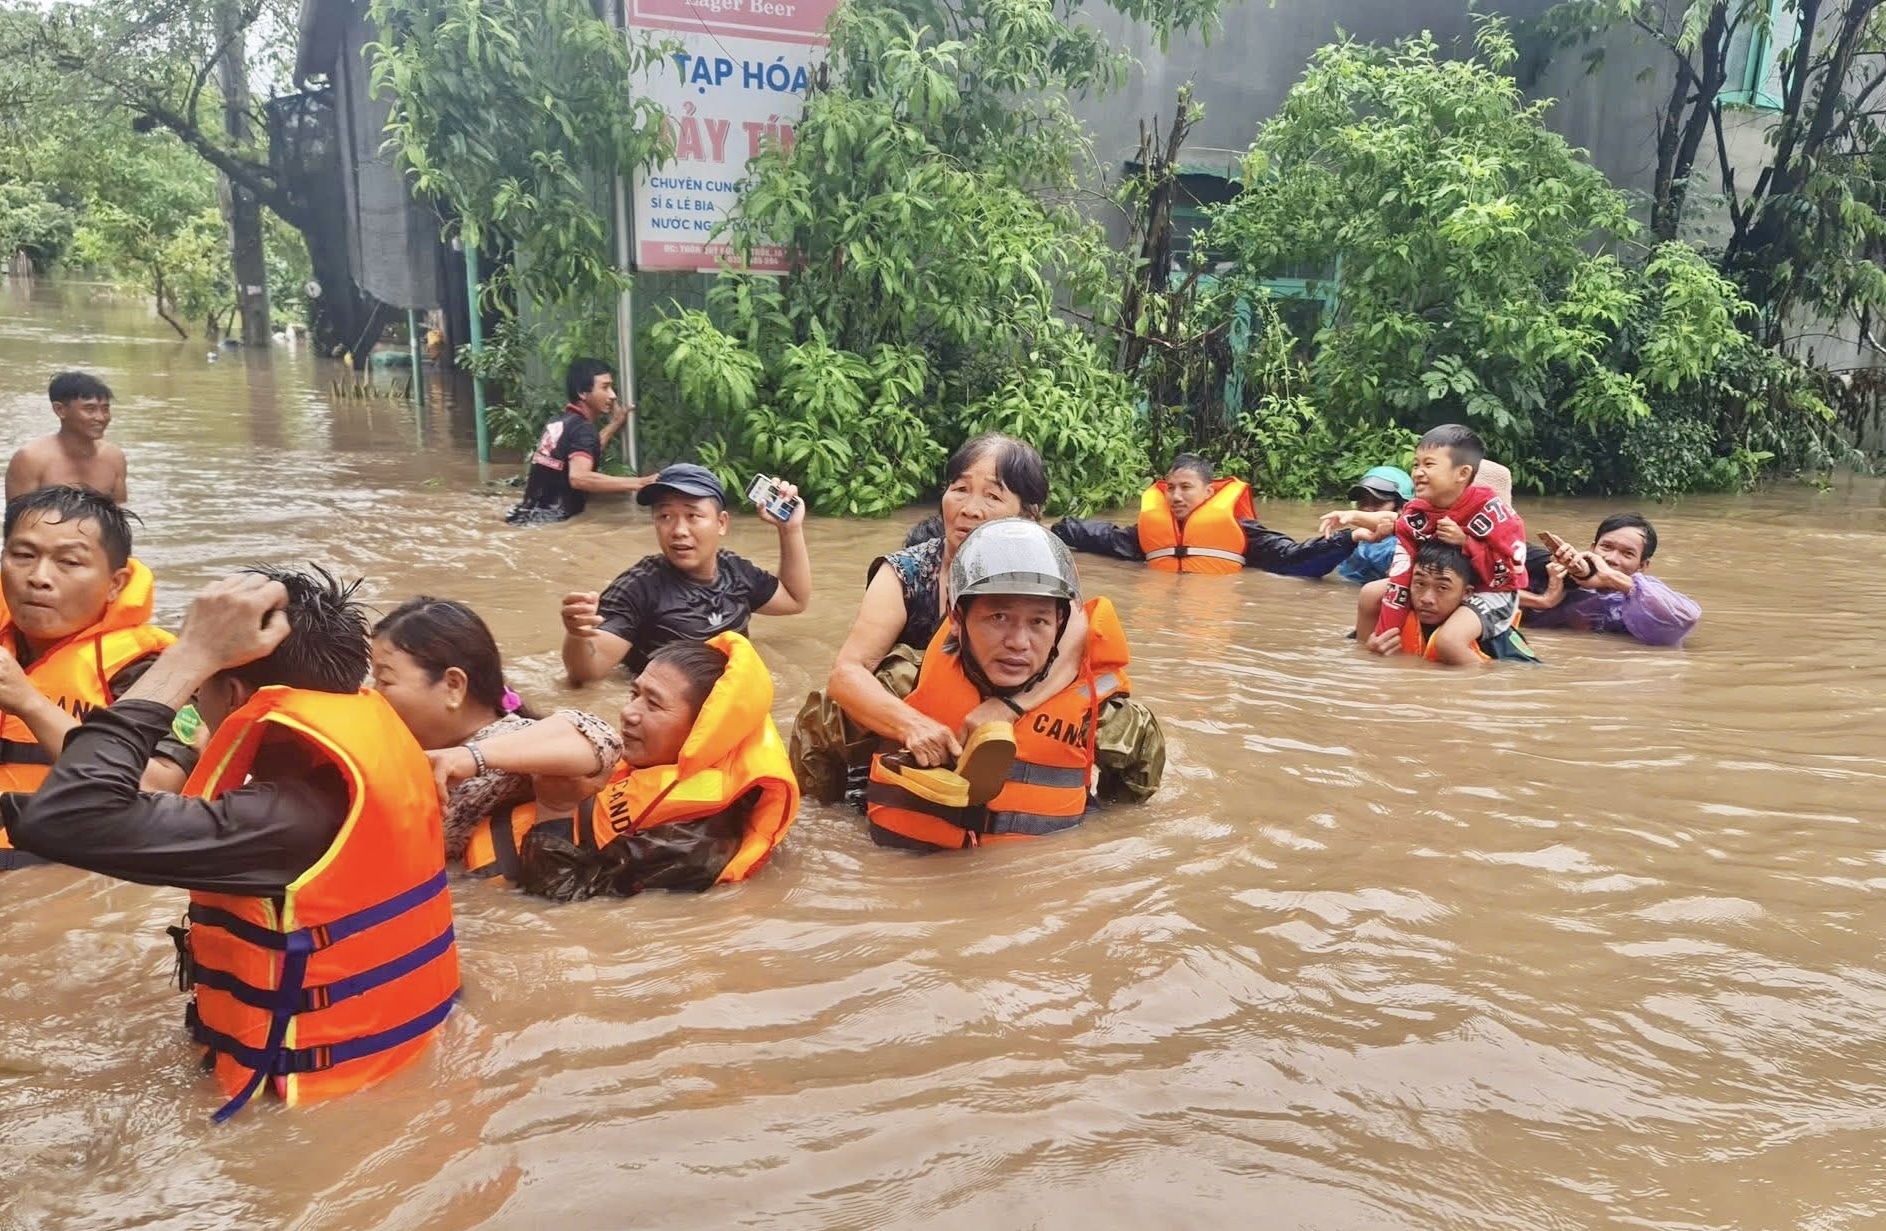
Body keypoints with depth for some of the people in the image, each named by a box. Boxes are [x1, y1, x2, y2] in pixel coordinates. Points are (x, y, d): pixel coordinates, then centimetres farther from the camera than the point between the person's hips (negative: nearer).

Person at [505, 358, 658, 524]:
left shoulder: (558, 423, 13)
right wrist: (638, 483, -34)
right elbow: (579, 477, -31)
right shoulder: (583, 428, -14)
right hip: (550, 521, -9)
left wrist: (616, 423, 30)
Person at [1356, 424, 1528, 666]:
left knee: (1448, 640, -33)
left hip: (1491, 592, -6)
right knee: (1371, 593, 1)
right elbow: (1401, 574, -11)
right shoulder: (1414, 514, -9)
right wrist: (1384, 632, -14)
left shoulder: (1487, 509, -24)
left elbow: (1513, 569, -24)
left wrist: (1465, 542, -31)